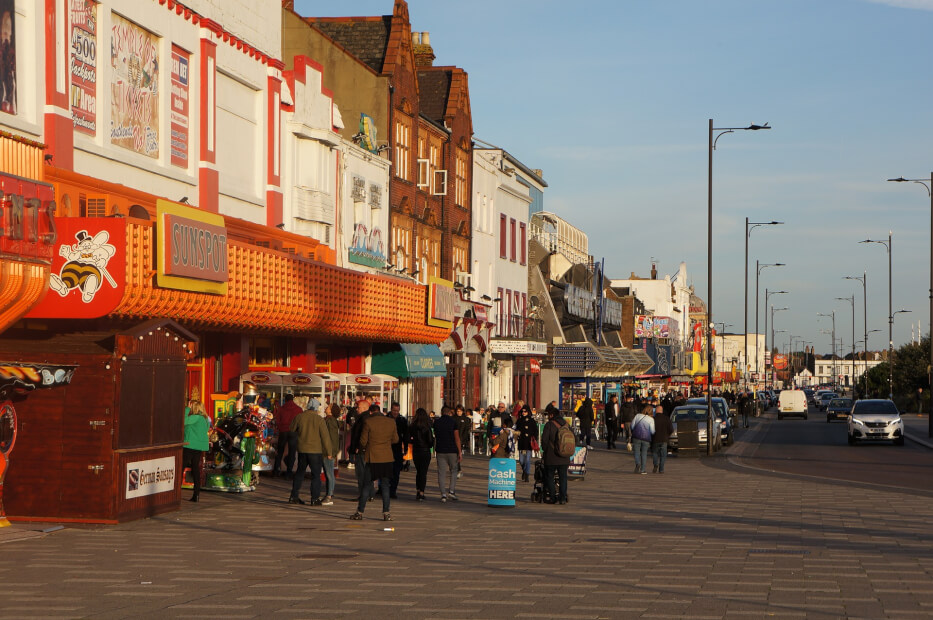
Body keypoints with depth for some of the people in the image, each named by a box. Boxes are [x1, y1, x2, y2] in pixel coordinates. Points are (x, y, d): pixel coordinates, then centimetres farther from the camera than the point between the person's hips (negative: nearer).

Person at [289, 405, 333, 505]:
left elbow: (292, 431, 12)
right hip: (315, 450, -4)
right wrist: (329, 451, -3)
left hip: (302, 450, 4)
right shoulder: (319, 419, -10)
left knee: (299, 473, 16)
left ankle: (294, 496, 18)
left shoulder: (299, 417, 0)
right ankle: (315, 499, 0)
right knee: (316, 474, 3)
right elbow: (325, 436, -9)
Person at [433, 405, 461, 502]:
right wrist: (459, 452, -4)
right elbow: (457, 438, -7)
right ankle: (451, 490, 2)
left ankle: (443, 494, -3)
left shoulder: (436, 422, 3)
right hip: (452, 450, -2)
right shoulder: (453, 421, -5)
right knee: (453, 470, 14)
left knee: (441, 472, 3)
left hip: (440, 451, 2)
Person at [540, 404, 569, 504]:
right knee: (563, 477, 9)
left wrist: (545, 450, 6)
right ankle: (563, 498, 6)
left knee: (549, 477, 6)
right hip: (564, 458, 5)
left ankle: (552, 498, 3)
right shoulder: (565, 424, 6)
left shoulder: (549, 425, -11)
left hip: (551, 457, -5)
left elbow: (544, 440, -12)